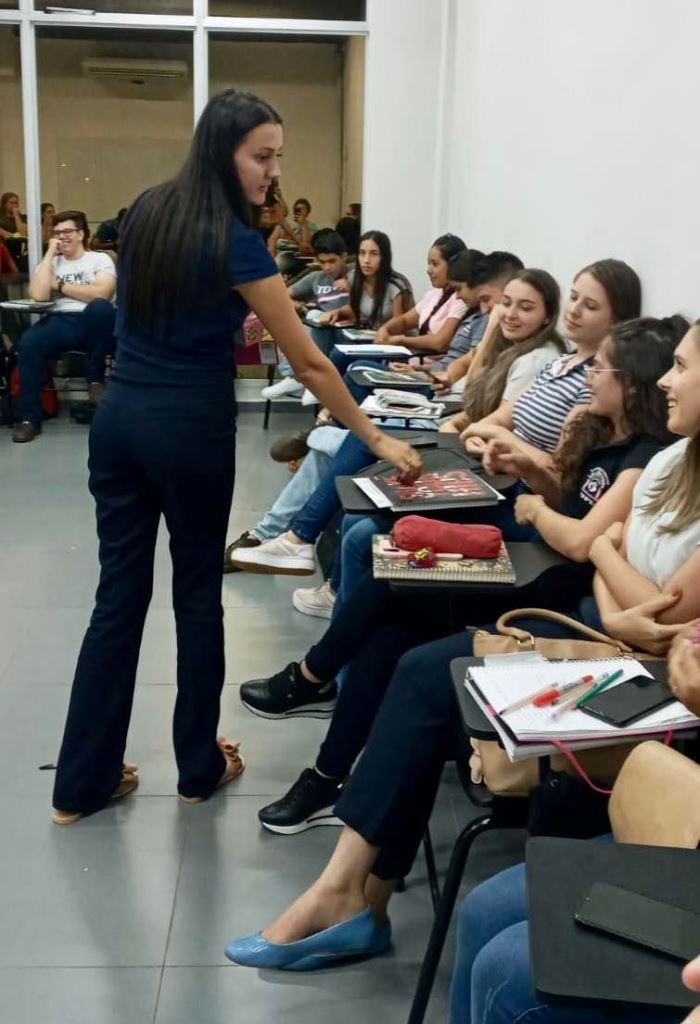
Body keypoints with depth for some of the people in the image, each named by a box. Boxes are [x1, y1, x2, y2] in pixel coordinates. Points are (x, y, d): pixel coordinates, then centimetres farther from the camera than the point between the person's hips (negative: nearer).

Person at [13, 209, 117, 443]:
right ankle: (30, 417, -21)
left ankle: (95, 377, -17)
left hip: (96, 324, -2)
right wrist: (50, 253, 2)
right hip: (63, 322, 2)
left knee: (100, 307, -38)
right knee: (29, 341, -30)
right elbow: (38, 295, -3)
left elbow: (100, 294, -11)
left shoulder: (100, 259, 9)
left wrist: (59, 285, -2)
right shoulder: (51, 263, 17)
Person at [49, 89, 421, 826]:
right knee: (197, 594, 10)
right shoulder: (234, 242, -14)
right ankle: (200, 768, 24)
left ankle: (81, 783, 16)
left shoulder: (145, 213, 7)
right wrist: (377, 440, -7)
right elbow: (308, 362, -14)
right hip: (189, 427, -6)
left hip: (119, 416, 6)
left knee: (119, 593, 10)